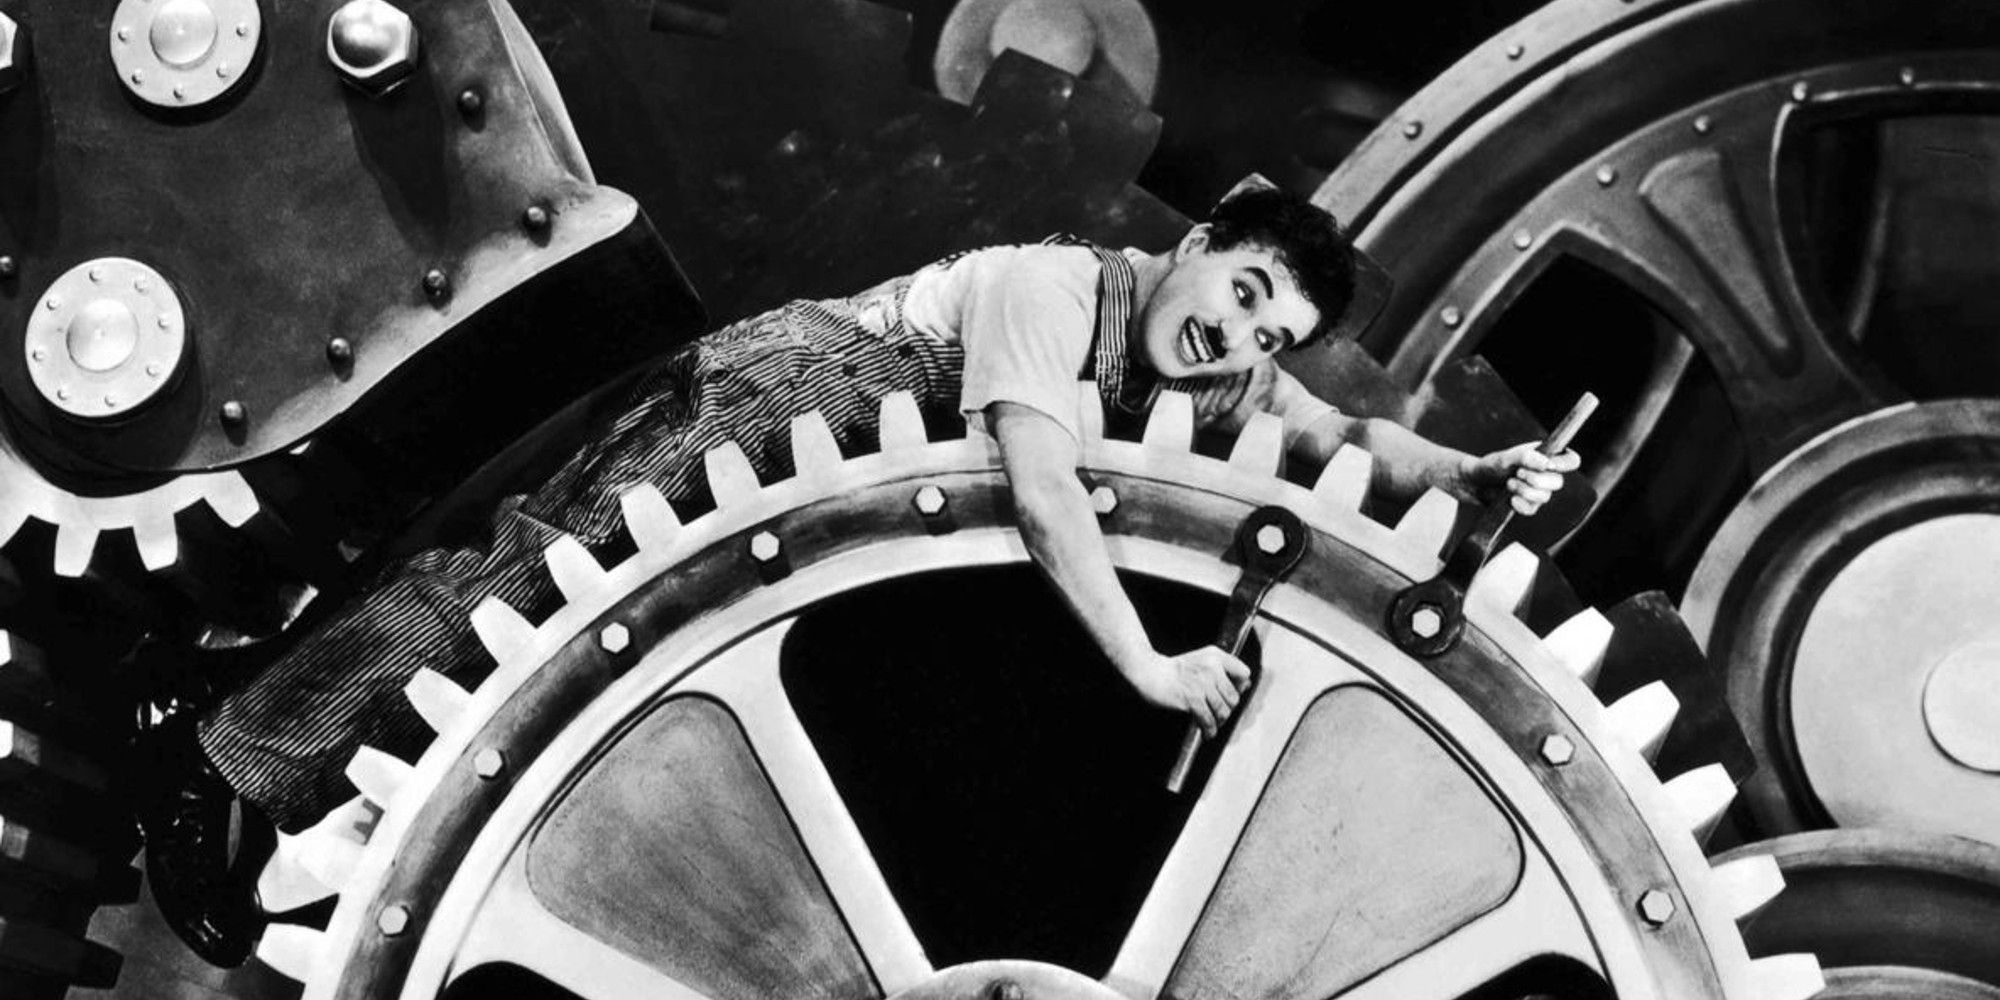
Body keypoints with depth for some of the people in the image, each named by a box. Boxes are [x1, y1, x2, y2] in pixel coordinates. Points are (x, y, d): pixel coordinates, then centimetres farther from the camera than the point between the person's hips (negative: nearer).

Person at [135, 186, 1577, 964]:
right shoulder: (1054, 287, -27)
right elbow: (1041, 484, -39)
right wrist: (1147, 666, -40)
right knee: (550, 571, -13)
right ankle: (224, 756, -1)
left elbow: (1348, 437, 0)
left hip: (859, 461, 8)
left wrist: (1475, 472, -18)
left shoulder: (1223, 372, 0)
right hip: (772, 391, -8)